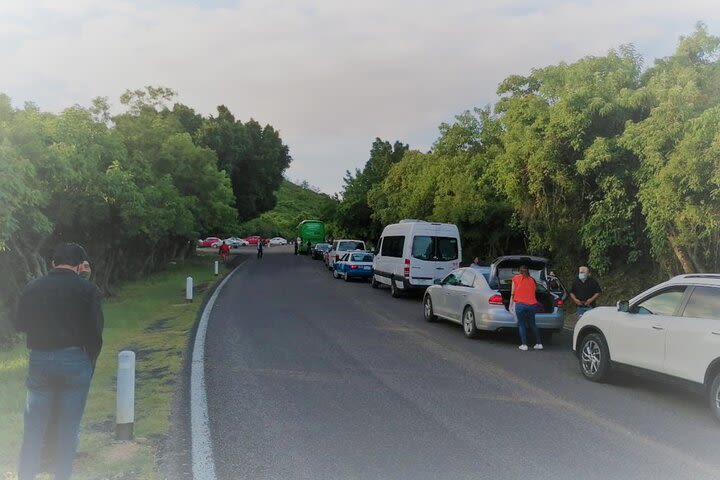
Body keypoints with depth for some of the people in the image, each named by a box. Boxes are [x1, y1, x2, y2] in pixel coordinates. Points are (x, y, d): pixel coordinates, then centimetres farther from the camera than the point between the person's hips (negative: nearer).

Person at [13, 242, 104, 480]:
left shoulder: (32, 288, 2)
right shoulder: (87, 289, -7)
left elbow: (19, 324, 11)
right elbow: (95, 332, -8)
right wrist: (90, 363, 4)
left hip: (39, 362, 2)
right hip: (75, 361, -2)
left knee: (34, 425, 14)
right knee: (68, 427, 8)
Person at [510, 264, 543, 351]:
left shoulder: (516, 278, 9)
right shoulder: (532, 280, 18)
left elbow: (513, 293, 10)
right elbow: (533, 293, 14)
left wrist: (511, 304, 17)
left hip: (520, 304, -3)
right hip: (532, 304, 3)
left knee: (521, 324, 7)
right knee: (532, 324, 18)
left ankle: (524, 345, 1)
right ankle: (539, 343, 17)